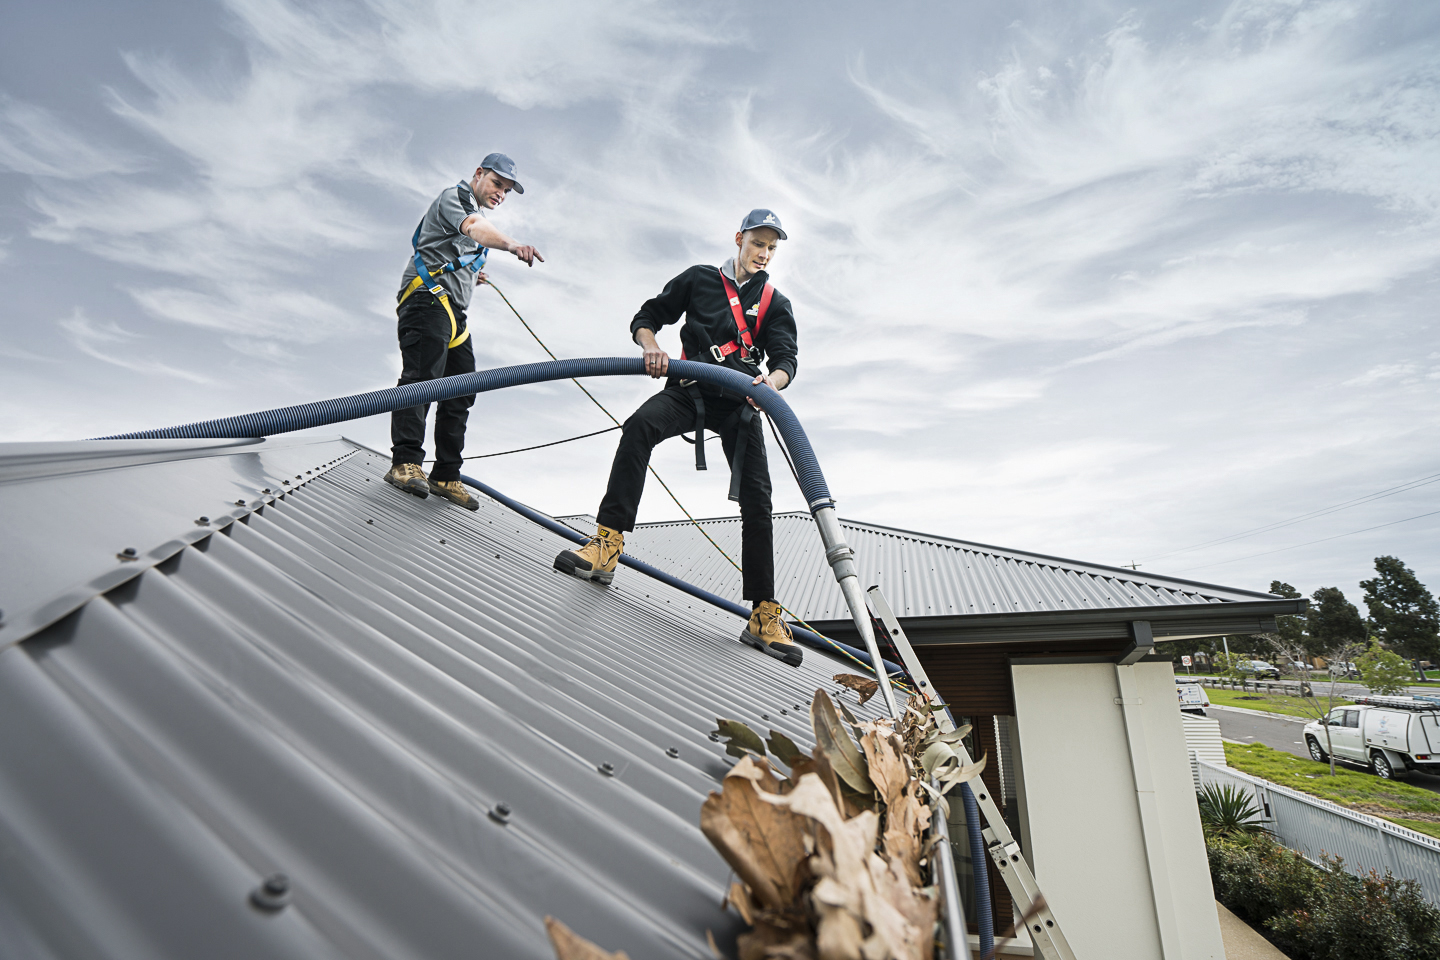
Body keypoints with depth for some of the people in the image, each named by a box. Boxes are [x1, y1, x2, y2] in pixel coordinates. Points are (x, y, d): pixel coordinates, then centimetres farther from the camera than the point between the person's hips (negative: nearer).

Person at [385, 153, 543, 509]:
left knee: (460, 393, 3)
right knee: (422, 376, -22)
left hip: (453, 312, 9)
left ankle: (446, 476, 6)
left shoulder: (477, 216, 29)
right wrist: (512, 245, -43)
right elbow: (474, 228, -25)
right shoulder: (454, 196, 1)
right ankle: (405, 462, -28)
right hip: (428, 299, -9)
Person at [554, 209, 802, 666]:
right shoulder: (699, 279, 13)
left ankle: (764, 614, -4)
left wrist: (771, 380, -24)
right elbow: (645, 319, 12)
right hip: (689, 389, -1)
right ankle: (607, 543, -39)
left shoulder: (776, 303, 16)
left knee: (756, 499, -10)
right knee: (641, 423, -34)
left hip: (740, 403, 2)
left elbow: (786, 359, 1)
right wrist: (651, 346, -13)